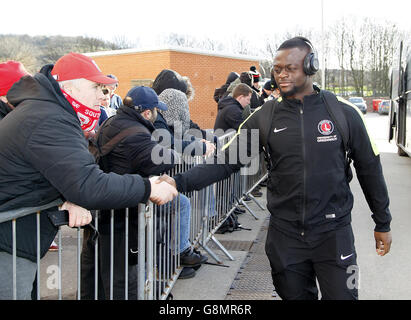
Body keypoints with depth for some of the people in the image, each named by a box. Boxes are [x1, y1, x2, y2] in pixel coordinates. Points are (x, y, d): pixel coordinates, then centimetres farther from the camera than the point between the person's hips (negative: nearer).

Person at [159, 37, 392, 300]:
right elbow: (227, 160, -6)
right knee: (295, 294, 16)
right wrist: (181, 182, -19)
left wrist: (383, 223, 8)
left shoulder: (343, 113, -5)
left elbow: (369, 168, 3)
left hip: (333, 232, -1)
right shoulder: (265, 118, -2)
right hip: (285, 234, 2)